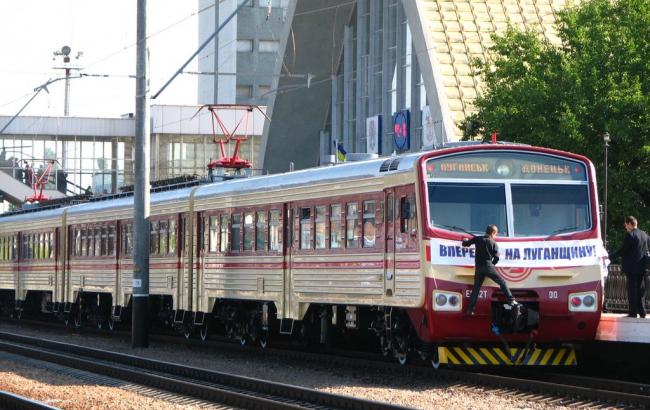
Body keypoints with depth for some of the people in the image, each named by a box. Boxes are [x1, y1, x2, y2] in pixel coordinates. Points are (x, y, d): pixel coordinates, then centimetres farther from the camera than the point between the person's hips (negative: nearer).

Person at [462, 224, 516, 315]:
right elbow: (496, 258, -2)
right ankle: (511, 300, -5)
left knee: (476, 288, 11)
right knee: (502, 282, 5)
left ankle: (470, 309, 8)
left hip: (478, 267, 3)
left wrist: (465, 241, 37)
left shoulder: (477, 239, 7)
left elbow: (465, 244, 13)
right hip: (488, 266, -3)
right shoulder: (493, 243, 2)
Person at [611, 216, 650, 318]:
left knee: (632, 290, -3)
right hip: (642, 267, 6)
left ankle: (633, 312, -5)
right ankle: (641, 312, 13)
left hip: (631, 267, -6)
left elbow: (622, 251, -13)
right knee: (640, 289, 12)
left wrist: (610, 257, -4)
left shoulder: (630, 235, -13)